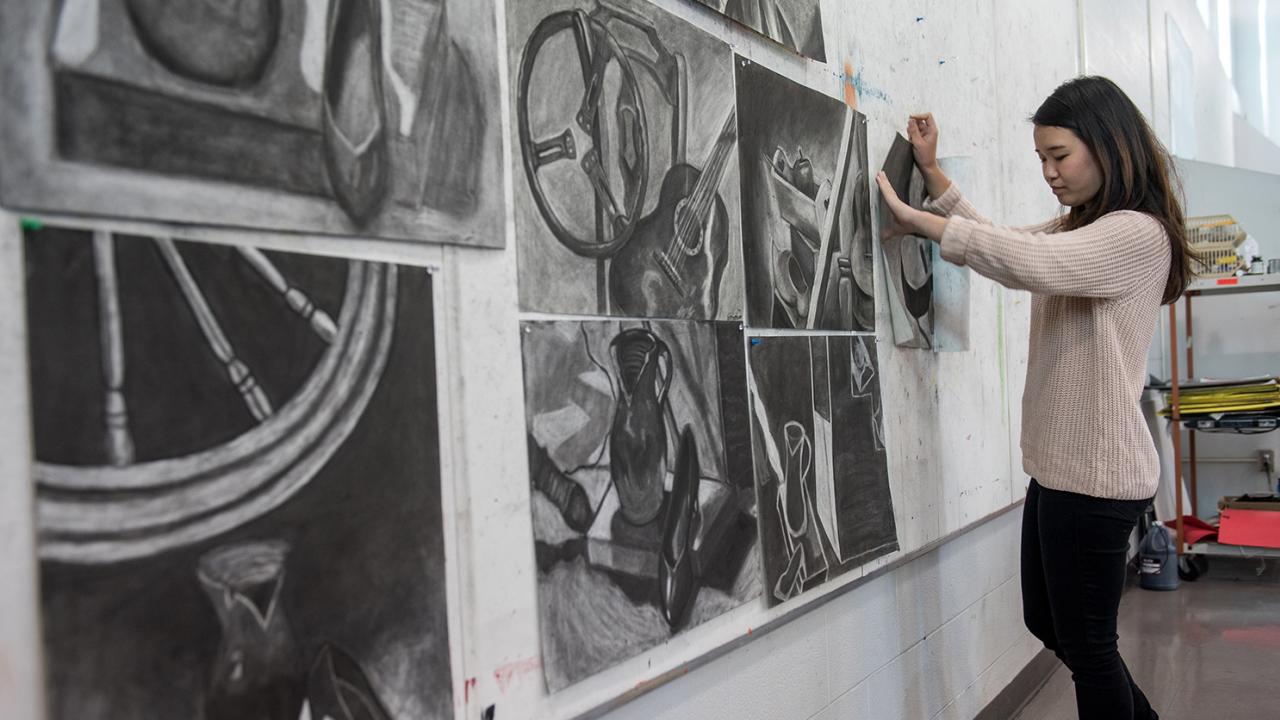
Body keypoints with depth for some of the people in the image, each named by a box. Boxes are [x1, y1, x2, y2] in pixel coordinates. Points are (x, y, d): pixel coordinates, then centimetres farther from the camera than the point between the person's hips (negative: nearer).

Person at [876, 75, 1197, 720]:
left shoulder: (1138, 233, -16)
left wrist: (916, 219, -24)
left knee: (1085, 643, 3)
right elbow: (1002, 244, 17)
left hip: (1095, 473, -10)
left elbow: (1027, 262, -31)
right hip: (1060, 465, 10)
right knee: (1046, 620, 21)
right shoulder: (1076, 229, 15)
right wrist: (933, 175, 7)